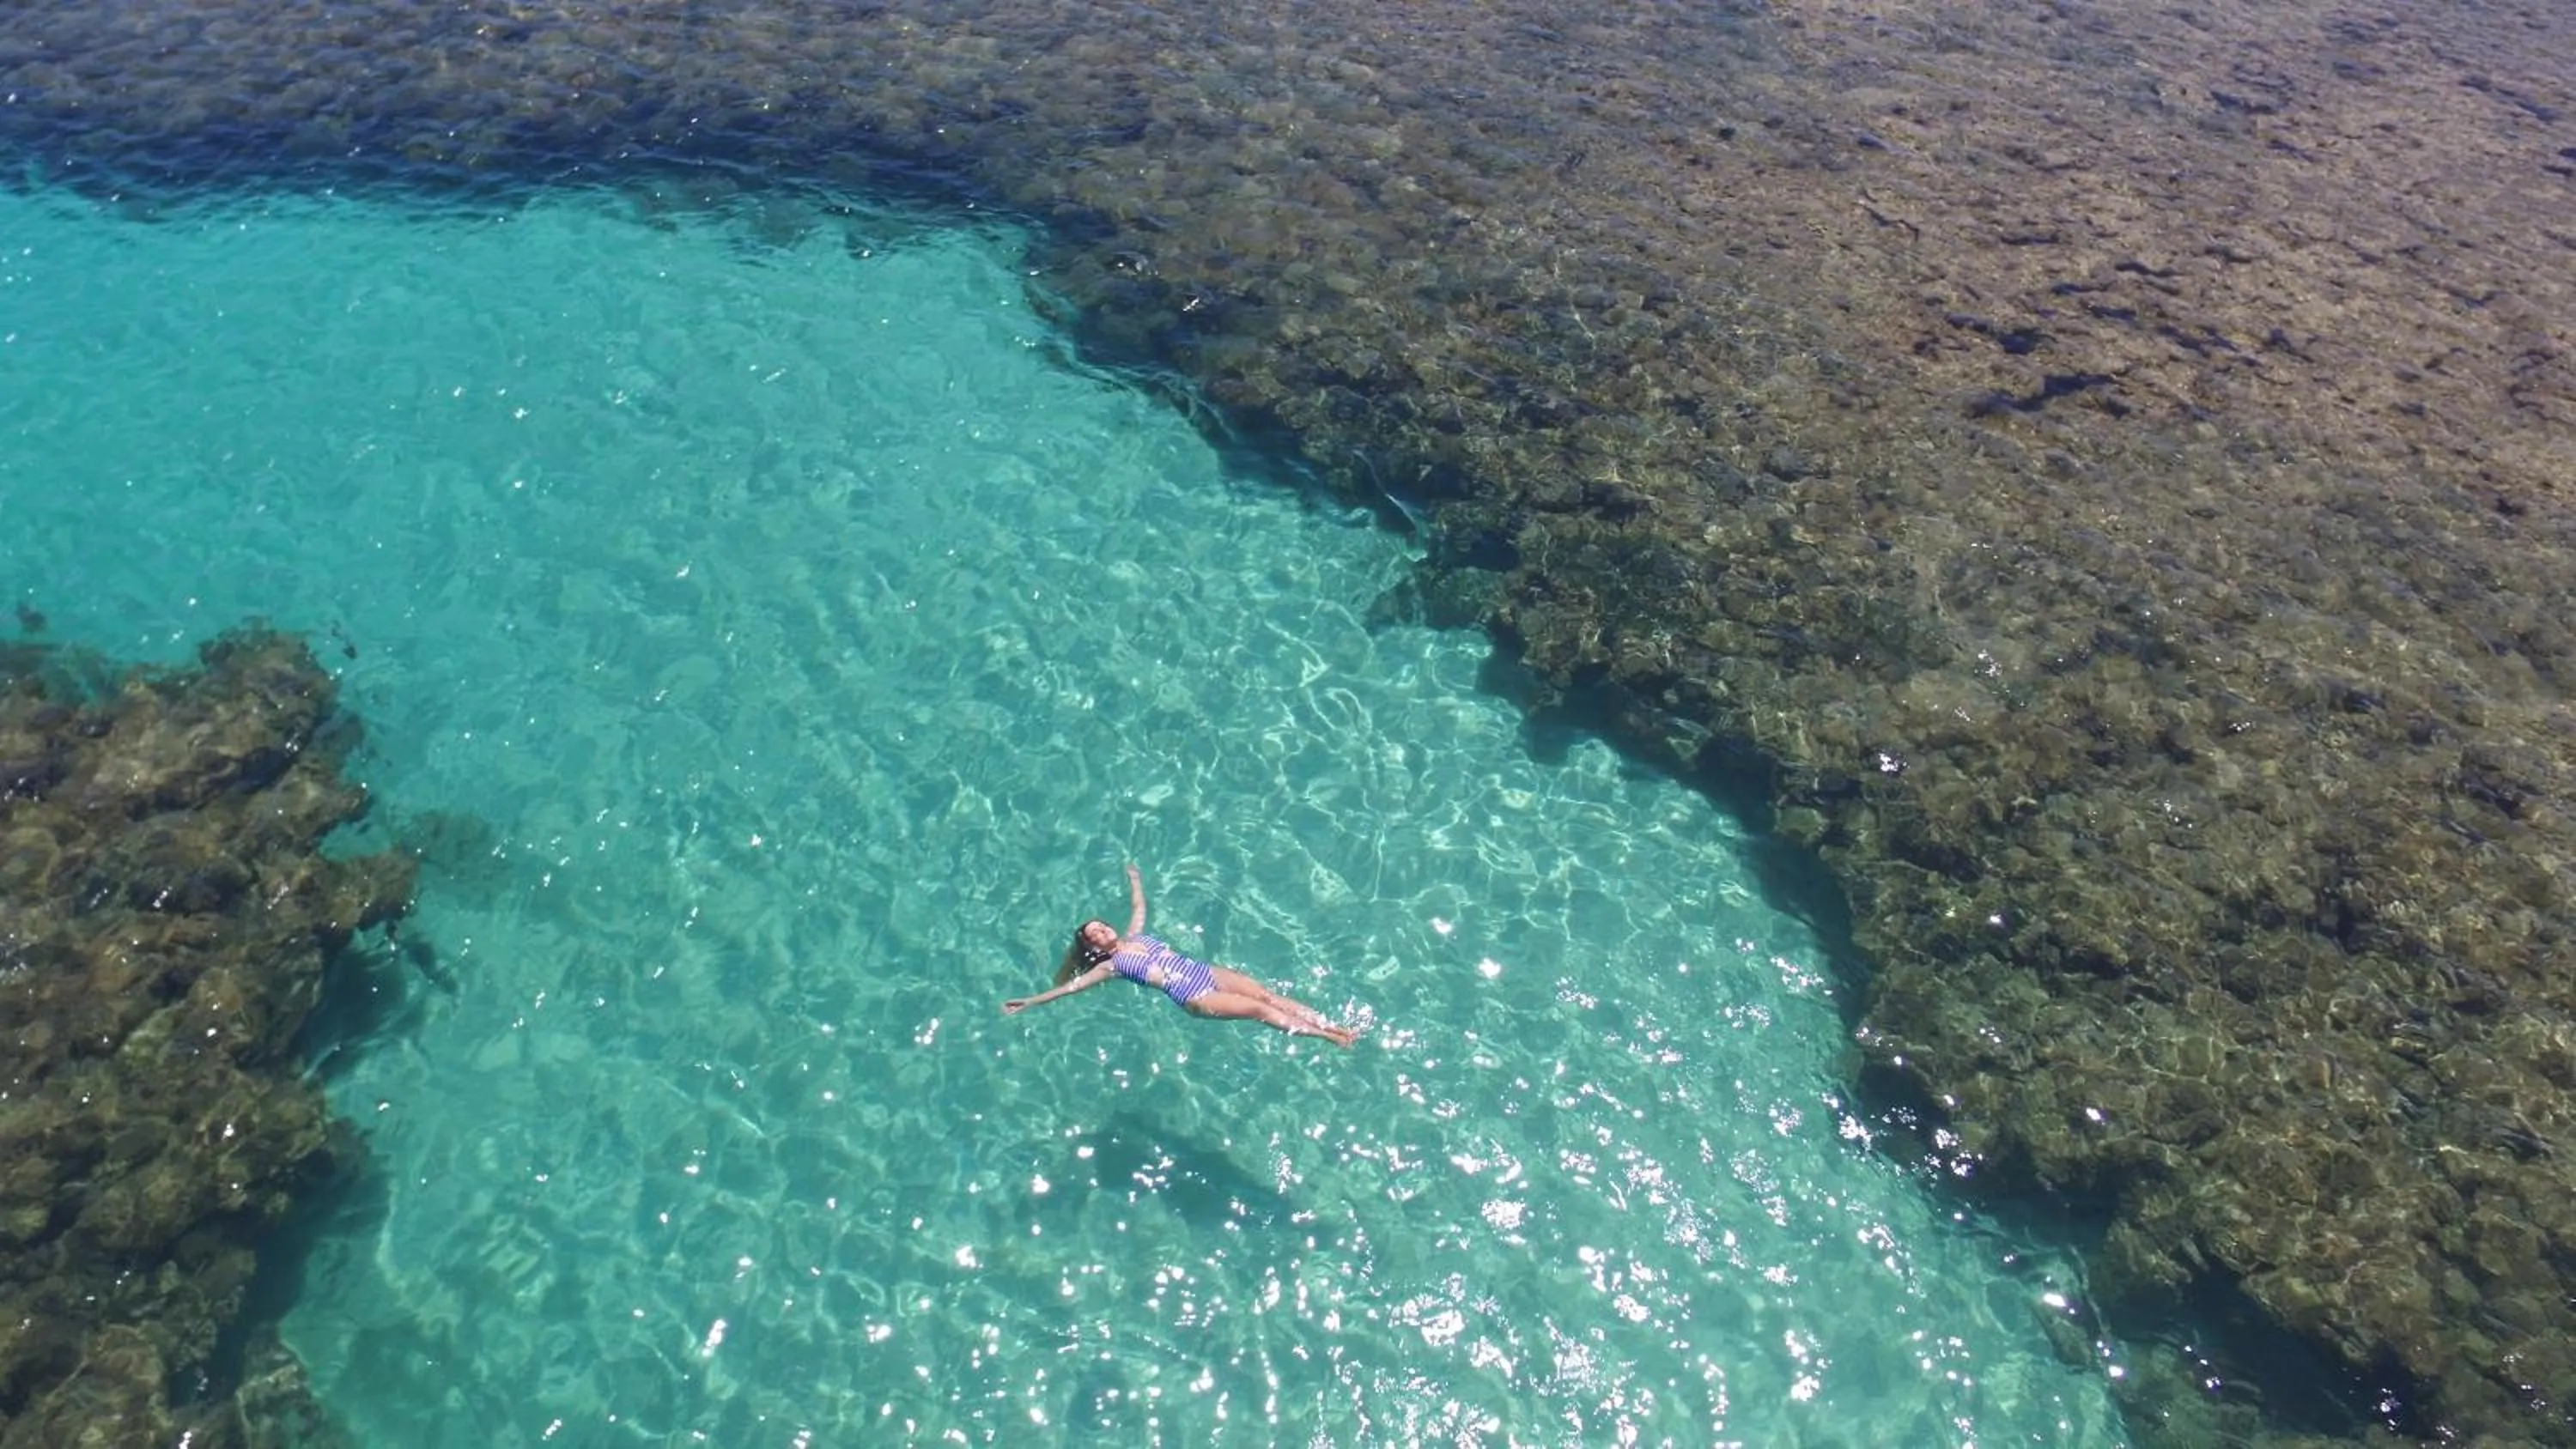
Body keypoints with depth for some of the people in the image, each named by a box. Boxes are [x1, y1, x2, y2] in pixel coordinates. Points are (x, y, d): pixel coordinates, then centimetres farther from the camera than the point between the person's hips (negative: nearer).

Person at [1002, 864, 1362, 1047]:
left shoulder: (1135, 935, 16)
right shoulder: (1110, 965, 0)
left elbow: (1140, 905, 33)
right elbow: (1072, 986, -5)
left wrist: (1134, 876, 42)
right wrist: (1029, 1002, -9)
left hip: (1206, 972, 6)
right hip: (1194, 997, -6)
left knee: (1267, 994, -8)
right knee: (1259, 1010, -17)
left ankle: (1333, 1024, -11)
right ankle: (1325, 1037, -21)